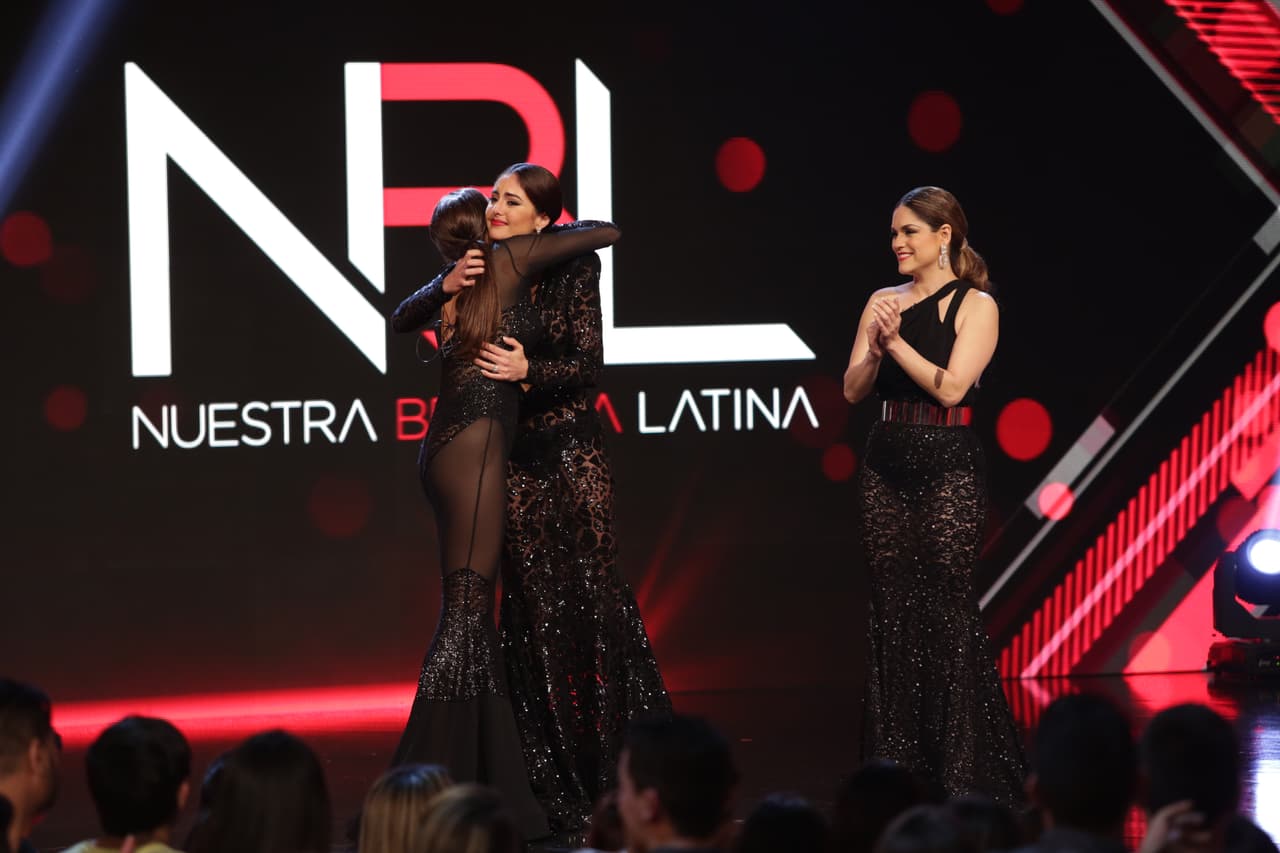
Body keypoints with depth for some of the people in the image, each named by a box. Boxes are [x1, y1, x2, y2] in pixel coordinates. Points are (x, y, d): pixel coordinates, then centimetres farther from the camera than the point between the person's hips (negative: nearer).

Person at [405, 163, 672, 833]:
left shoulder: (572, 268, -3)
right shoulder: (479, 267, 6)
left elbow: (589, 364, -8)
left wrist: (529, 369, -25)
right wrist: (446, 286, -21)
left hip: (568, 448, -3)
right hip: (508, 453, 3)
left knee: (593, 596, -3)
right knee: (531, 606, 4)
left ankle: (630, 770, 6)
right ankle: (561, 791, 9)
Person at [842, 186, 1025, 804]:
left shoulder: (975, 306, -3)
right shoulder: (884, 301, 11)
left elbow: (951, 386, -14)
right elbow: (853, 389, 5)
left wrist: (897, 341, -15)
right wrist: (875, 349, -13)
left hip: (948, 470, -5)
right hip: (886, 467, 5)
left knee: (947, 613, -7)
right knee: (891, 613, 5)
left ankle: (966, 770, -2)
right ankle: (900, 770, 11)